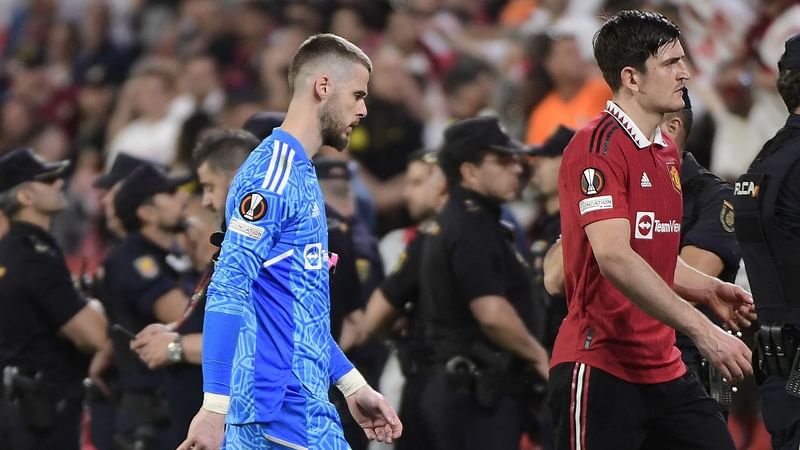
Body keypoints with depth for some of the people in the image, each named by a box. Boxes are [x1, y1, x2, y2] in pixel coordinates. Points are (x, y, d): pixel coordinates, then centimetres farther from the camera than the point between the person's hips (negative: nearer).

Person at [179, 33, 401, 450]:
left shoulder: (300, 173, 19)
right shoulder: (274, 171, -11)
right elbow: (228, 292, -19)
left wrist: (354, 387, 26)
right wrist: (215, 407, -25)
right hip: (288, 411, -9)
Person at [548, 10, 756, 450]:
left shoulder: (667, 152, 16)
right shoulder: (598, 146, -13)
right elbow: (614, 258, -24)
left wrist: (708, 289, 9)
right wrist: (702, 330, -26)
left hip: (665, 370, 9)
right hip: (600, 368, -9)